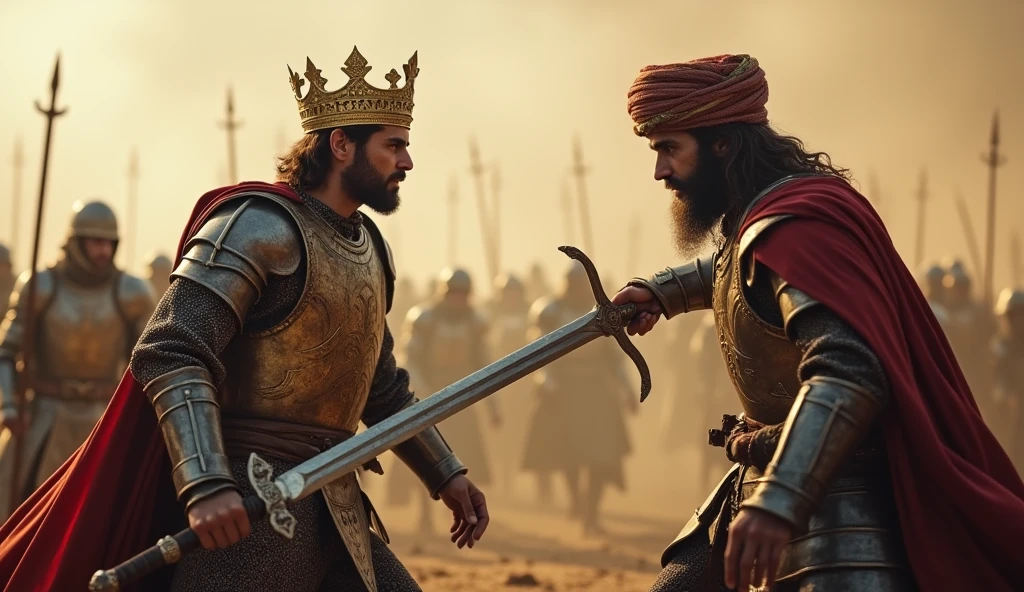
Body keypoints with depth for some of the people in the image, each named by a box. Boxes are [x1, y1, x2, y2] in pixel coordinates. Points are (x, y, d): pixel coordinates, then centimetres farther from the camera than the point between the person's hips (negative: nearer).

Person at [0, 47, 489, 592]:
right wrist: (206, 484, -33)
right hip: (246, 511, -9)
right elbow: (171, 355, -22)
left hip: (334, 513, 9)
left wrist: (445, 473, 22)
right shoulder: (259, 227, -12)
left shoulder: (370, 248, 15)